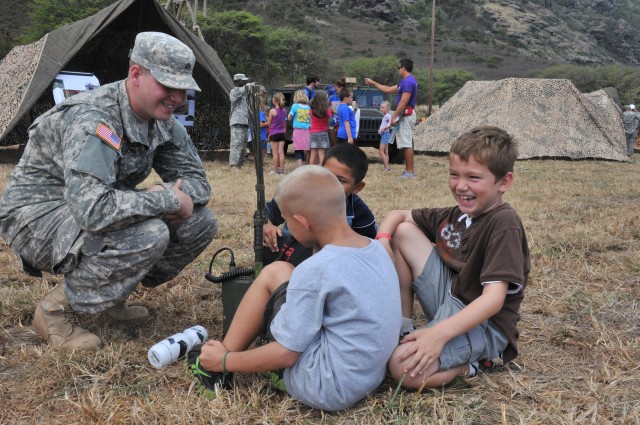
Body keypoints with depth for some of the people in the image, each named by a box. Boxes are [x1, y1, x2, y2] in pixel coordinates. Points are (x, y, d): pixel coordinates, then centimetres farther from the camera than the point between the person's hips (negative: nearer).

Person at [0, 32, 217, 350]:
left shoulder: (163, 121, -2)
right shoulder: (92, 119, -29)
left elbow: (196, 179, 4)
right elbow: (92, 209, -41)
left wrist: (177, 195, -21)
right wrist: (168, 200, -30)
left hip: (100, 211, 8)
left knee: (201, 222, -6)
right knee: (147, 235, -35)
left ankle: (111, 296, 10)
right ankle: (54, 310, -11)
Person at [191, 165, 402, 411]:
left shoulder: (313, 271, -21)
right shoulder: (377, 249, 1)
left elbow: (286, 354, -16)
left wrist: (224, 361, -3)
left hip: (326, 388, -8)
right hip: (370, 378, 8)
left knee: (272, 276, 2)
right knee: (281, 277, 14)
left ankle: (218, 367, 14)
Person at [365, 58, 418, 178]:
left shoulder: (408, 82, -15)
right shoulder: (405, 81, 19)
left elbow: (403, 102, -21)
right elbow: (388, 89, 27)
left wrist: (394, 116, -19)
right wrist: (373, 83, 32)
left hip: (406, 115, -11)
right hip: (405, 115, 11)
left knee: (407, 144, -10)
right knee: (407, 144, 11)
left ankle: (410, 171, -9)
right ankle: (408, 170, 15)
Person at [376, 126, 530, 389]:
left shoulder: (504, 224, -19)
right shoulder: (454, 217, 5)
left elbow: (494, 298, -28)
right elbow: (398, 215, 15)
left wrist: (440, 332, -39)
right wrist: (382, 242, -8)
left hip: (483, 322, -8)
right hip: (450, 299, 8)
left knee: (404, 367, -32)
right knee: (404, 231, 2)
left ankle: (472, 362, -4)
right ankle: (403, 325, 6)